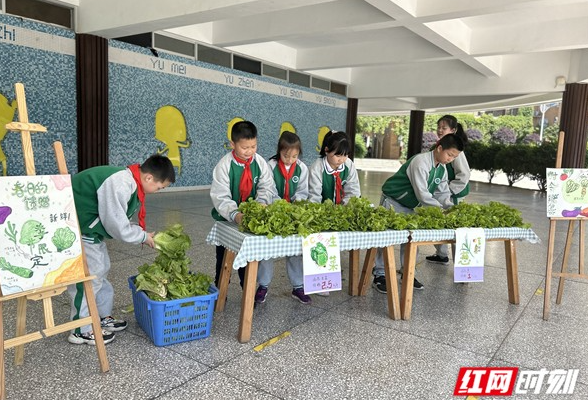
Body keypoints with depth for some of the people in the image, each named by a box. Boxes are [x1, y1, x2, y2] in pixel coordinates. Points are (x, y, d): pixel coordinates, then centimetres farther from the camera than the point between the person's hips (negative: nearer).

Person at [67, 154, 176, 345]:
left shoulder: (131, 182, 1)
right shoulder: (119, 185, -31)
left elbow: (121, 221, 10)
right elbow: (117, 226, -25)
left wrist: (144, 234, 0)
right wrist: (143, 237, -10)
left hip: (91, 226, 10)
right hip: (77, 228, -10)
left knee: (102, 268, 17)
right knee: (90, 275, -3)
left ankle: (103, 317, 32)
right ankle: (81, 331, 12)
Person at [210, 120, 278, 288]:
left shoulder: (260, 163, -8)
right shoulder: (224, 165, -18)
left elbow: (267, 188, -12)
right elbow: (221, 197, -22)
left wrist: (261, 204, -33)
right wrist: (235, 215, -38)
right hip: (227, 219, -2)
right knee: (223, 258, 13)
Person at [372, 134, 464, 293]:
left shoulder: (442, 170, 0)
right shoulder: (421, 162, -27)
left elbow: (443, 193, 2)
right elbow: (422, 194, -31)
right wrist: (441, 210, -29)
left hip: (409, 206, 8)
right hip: (392, 201, -8)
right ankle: (379, 275, 1)